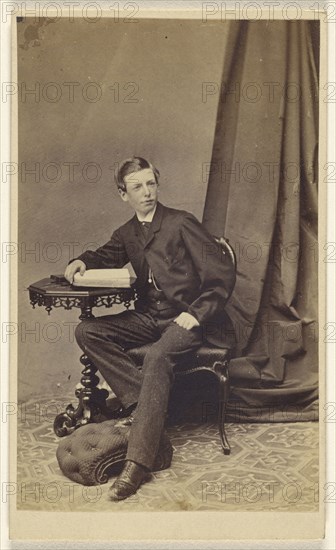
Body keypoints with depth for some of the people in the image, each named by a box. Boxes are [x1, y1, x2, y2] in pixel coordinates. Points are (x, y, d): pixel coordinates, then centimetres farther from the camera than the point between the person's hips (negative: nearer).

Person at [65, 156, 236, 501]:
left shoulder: (181, 223, -6)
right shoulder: (128, 234, 12)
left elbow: (223, 273, -9)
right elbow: (105, 256, 30)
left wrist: (196, 313, -17)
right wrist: (81, 262, 6)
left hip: (186, 317, -6)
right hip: (148, 316, 7)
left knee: (157, 356, -35)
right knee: (86, 332, -12)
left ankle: (137, 463, -36)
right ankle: (142, 402, -18)